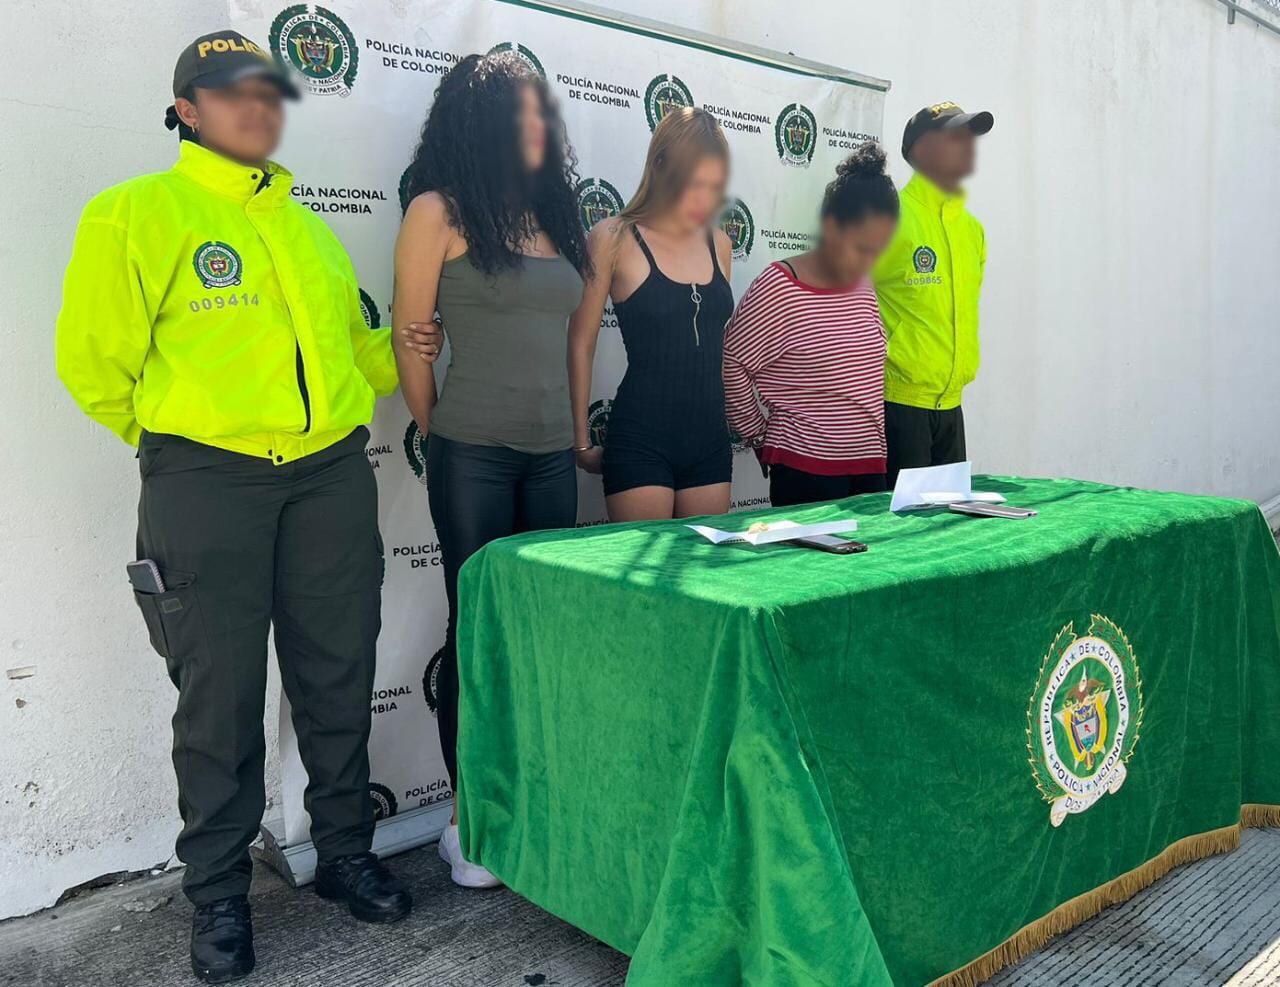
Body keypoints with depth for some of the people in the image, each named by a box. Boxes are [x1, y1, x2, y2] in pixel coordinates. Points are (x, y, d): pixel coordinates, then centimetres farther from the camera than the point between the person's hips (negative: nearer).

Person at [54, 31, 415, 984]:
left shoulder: (307, 226, 17)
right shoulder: (136, 213, -1)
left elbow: (362, 344, 26)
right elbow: (94, 359, 0)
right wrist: (177, 438, 6)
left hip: (331, 475, 5)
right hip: (206, 484, -5)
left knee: (338, 681, 11)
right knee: (221, 696, 4)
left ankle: (347, 853, 29)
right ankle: (219, 895, 22)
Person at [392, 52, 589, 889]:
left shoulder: (552, 216, 14)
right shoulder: (439, 212, -4)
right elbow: (409, 341, -2)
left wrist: (574, 428, 13)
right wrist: (443, 438, 5)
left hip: (551, 454, 5)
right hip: (474, 455, -5)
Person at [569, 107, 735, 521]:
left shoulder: (718, 244, 7)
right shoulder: (614, 239, -7)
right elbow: (580, 346, -3)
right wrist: (582, 442, 0)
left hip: (710, 440, 5)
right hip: (640, 442, -5)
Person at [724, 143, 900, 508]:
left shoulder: (864, 288, 9)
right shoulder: (778, 288, -11)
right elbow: (732, 365, -8)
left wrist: (877, 451, 15)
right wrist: (761, 434, 0)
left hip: (868, 465, 6)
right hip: (805, 470, -6)